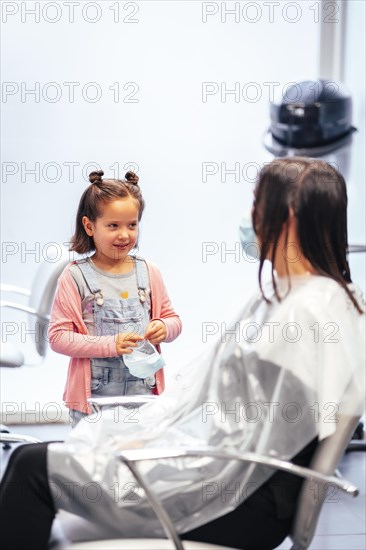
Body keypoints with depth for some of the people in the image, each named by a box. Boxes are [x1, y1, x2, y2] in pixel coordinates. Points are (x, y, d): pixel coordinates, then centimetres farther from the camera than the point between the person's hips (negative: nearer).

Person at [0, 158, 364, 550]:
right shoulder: (280, 293, 10)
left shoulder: (311, 313, -22)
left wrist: (150, 447, -13)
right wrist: (143, 433, 3)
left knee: (34, 467, -9)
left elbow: (248, 438, -22)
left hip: (244, 503, -9)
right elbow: (205, 379, 12)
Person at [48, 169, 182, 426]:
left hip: (144, 394, 3)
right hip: (94, 396, -3)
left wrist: (163, 328, -8)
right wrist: (110, 344, -18)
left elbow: (173, 319, 16)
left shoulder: (149, 272, 6)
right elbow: (58, 336, -9)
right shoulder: (76, 277, -5)